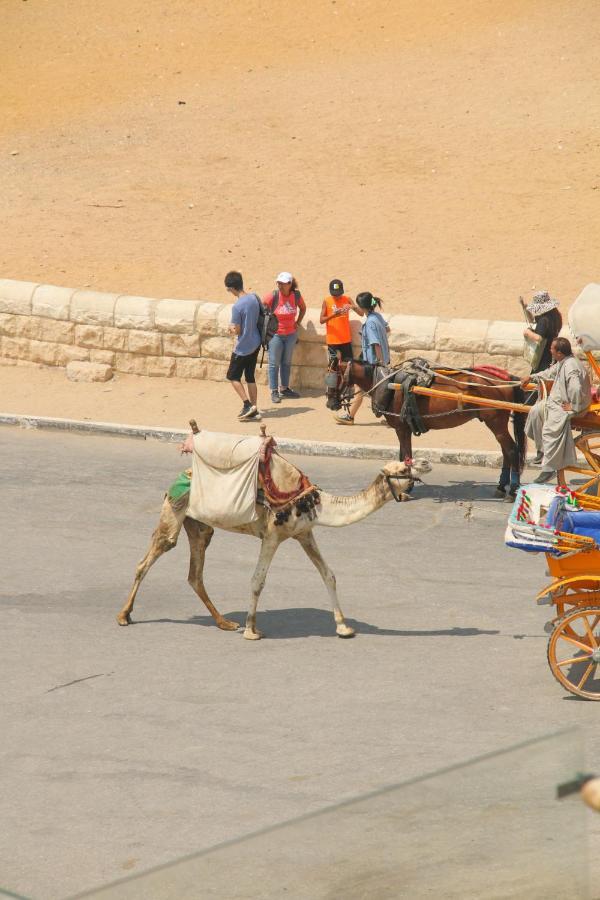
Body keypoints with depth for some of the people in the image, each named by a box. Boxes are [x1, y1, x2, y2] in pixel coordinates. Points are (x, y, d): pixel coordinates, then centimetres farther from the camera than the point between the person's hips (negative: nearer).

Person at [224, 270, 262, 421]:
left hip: (243, 347, -7)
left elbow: (237, 330, -17)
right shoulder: (255, 298, -2)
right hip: (256, 343, 7)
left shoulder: (237, 307, -23)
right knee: (250, 376, 14)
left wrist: (231, 328, 4)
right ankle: (253, 410, 14)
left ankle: (248, 404, -1)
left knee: (233, 376, 8)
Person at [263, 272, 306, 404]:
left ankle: (284, 389, 26)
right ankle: (274, 392, 4)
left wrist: (297, 322, 7)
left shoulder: (296, 296, -5)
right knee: (274, 363, -1)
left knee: (286, 362, 14)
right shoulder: (273, 296, -17)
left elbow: (303, 308, 15)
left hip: (291, 334, 4)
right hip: (275, 334, -4)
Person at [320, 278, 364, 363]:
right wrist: (333, 315, -23)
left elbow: (361, 313, -2)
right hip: (333, 340, -2)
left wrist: (353, 307, -23)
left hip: (346, 339, 2)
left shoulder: (347, 300, 2)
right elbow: (321, 320, -6)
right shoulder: (326, 301, -3)